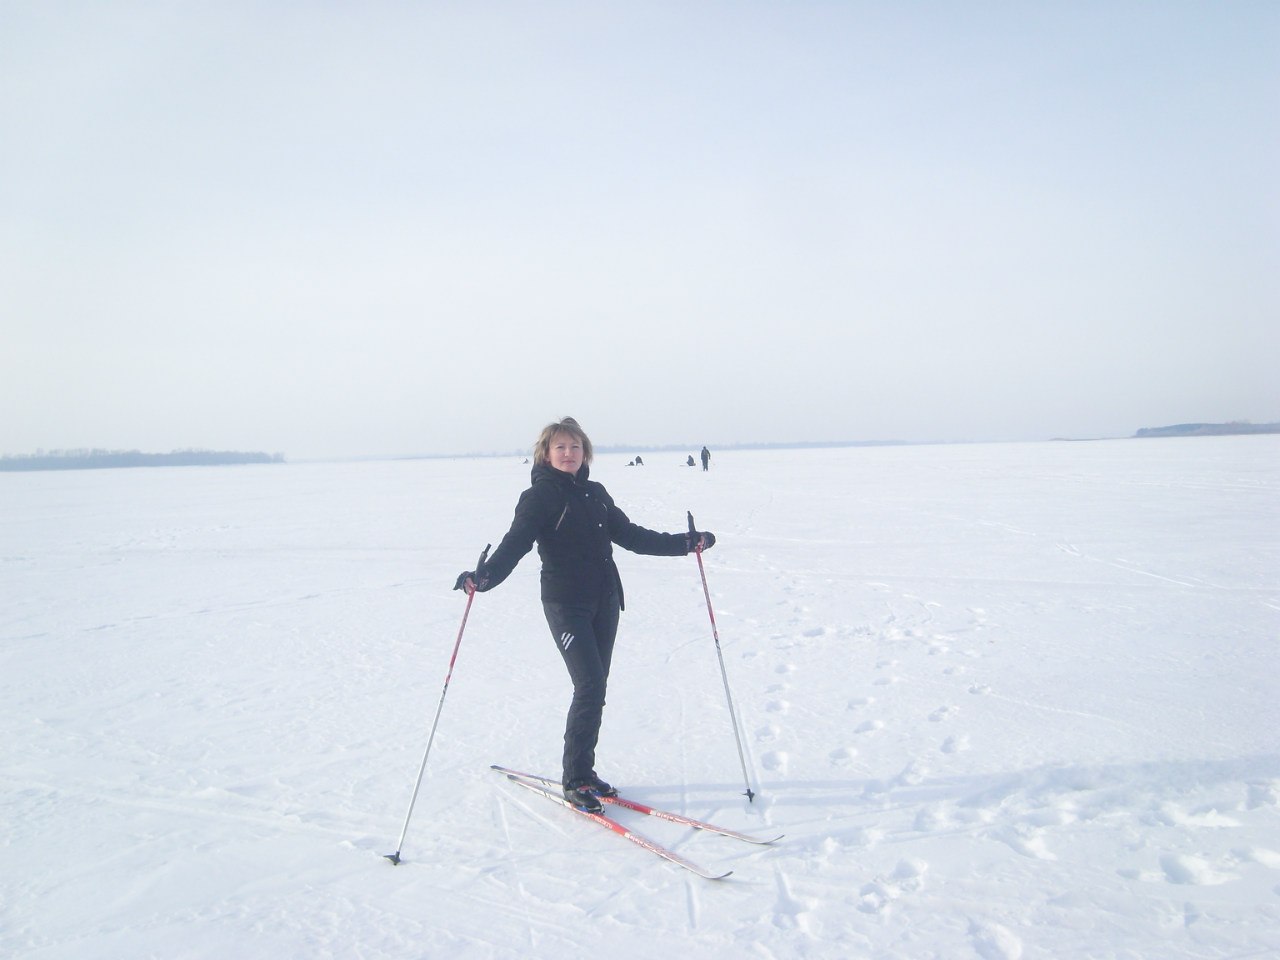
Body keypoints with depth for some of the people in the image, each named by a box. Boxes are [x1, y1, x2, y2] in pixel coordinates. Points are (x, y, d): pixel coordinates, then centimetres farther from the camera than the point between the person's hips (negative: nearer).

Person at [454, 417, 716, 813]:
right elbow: (515, 543, -17)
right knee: (589, 686, -13)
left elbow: (630, 534, 19)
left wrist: (686, 542, 17)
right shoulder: (539, 496, -5)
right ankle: (575, 780, -1)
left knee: (595, 690, 9)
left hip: (604, 601, 6)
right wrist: (484, 576, -35)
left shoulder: (596, 493, 13)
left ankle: (583, 772, 21)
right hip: (565, 604, -6)